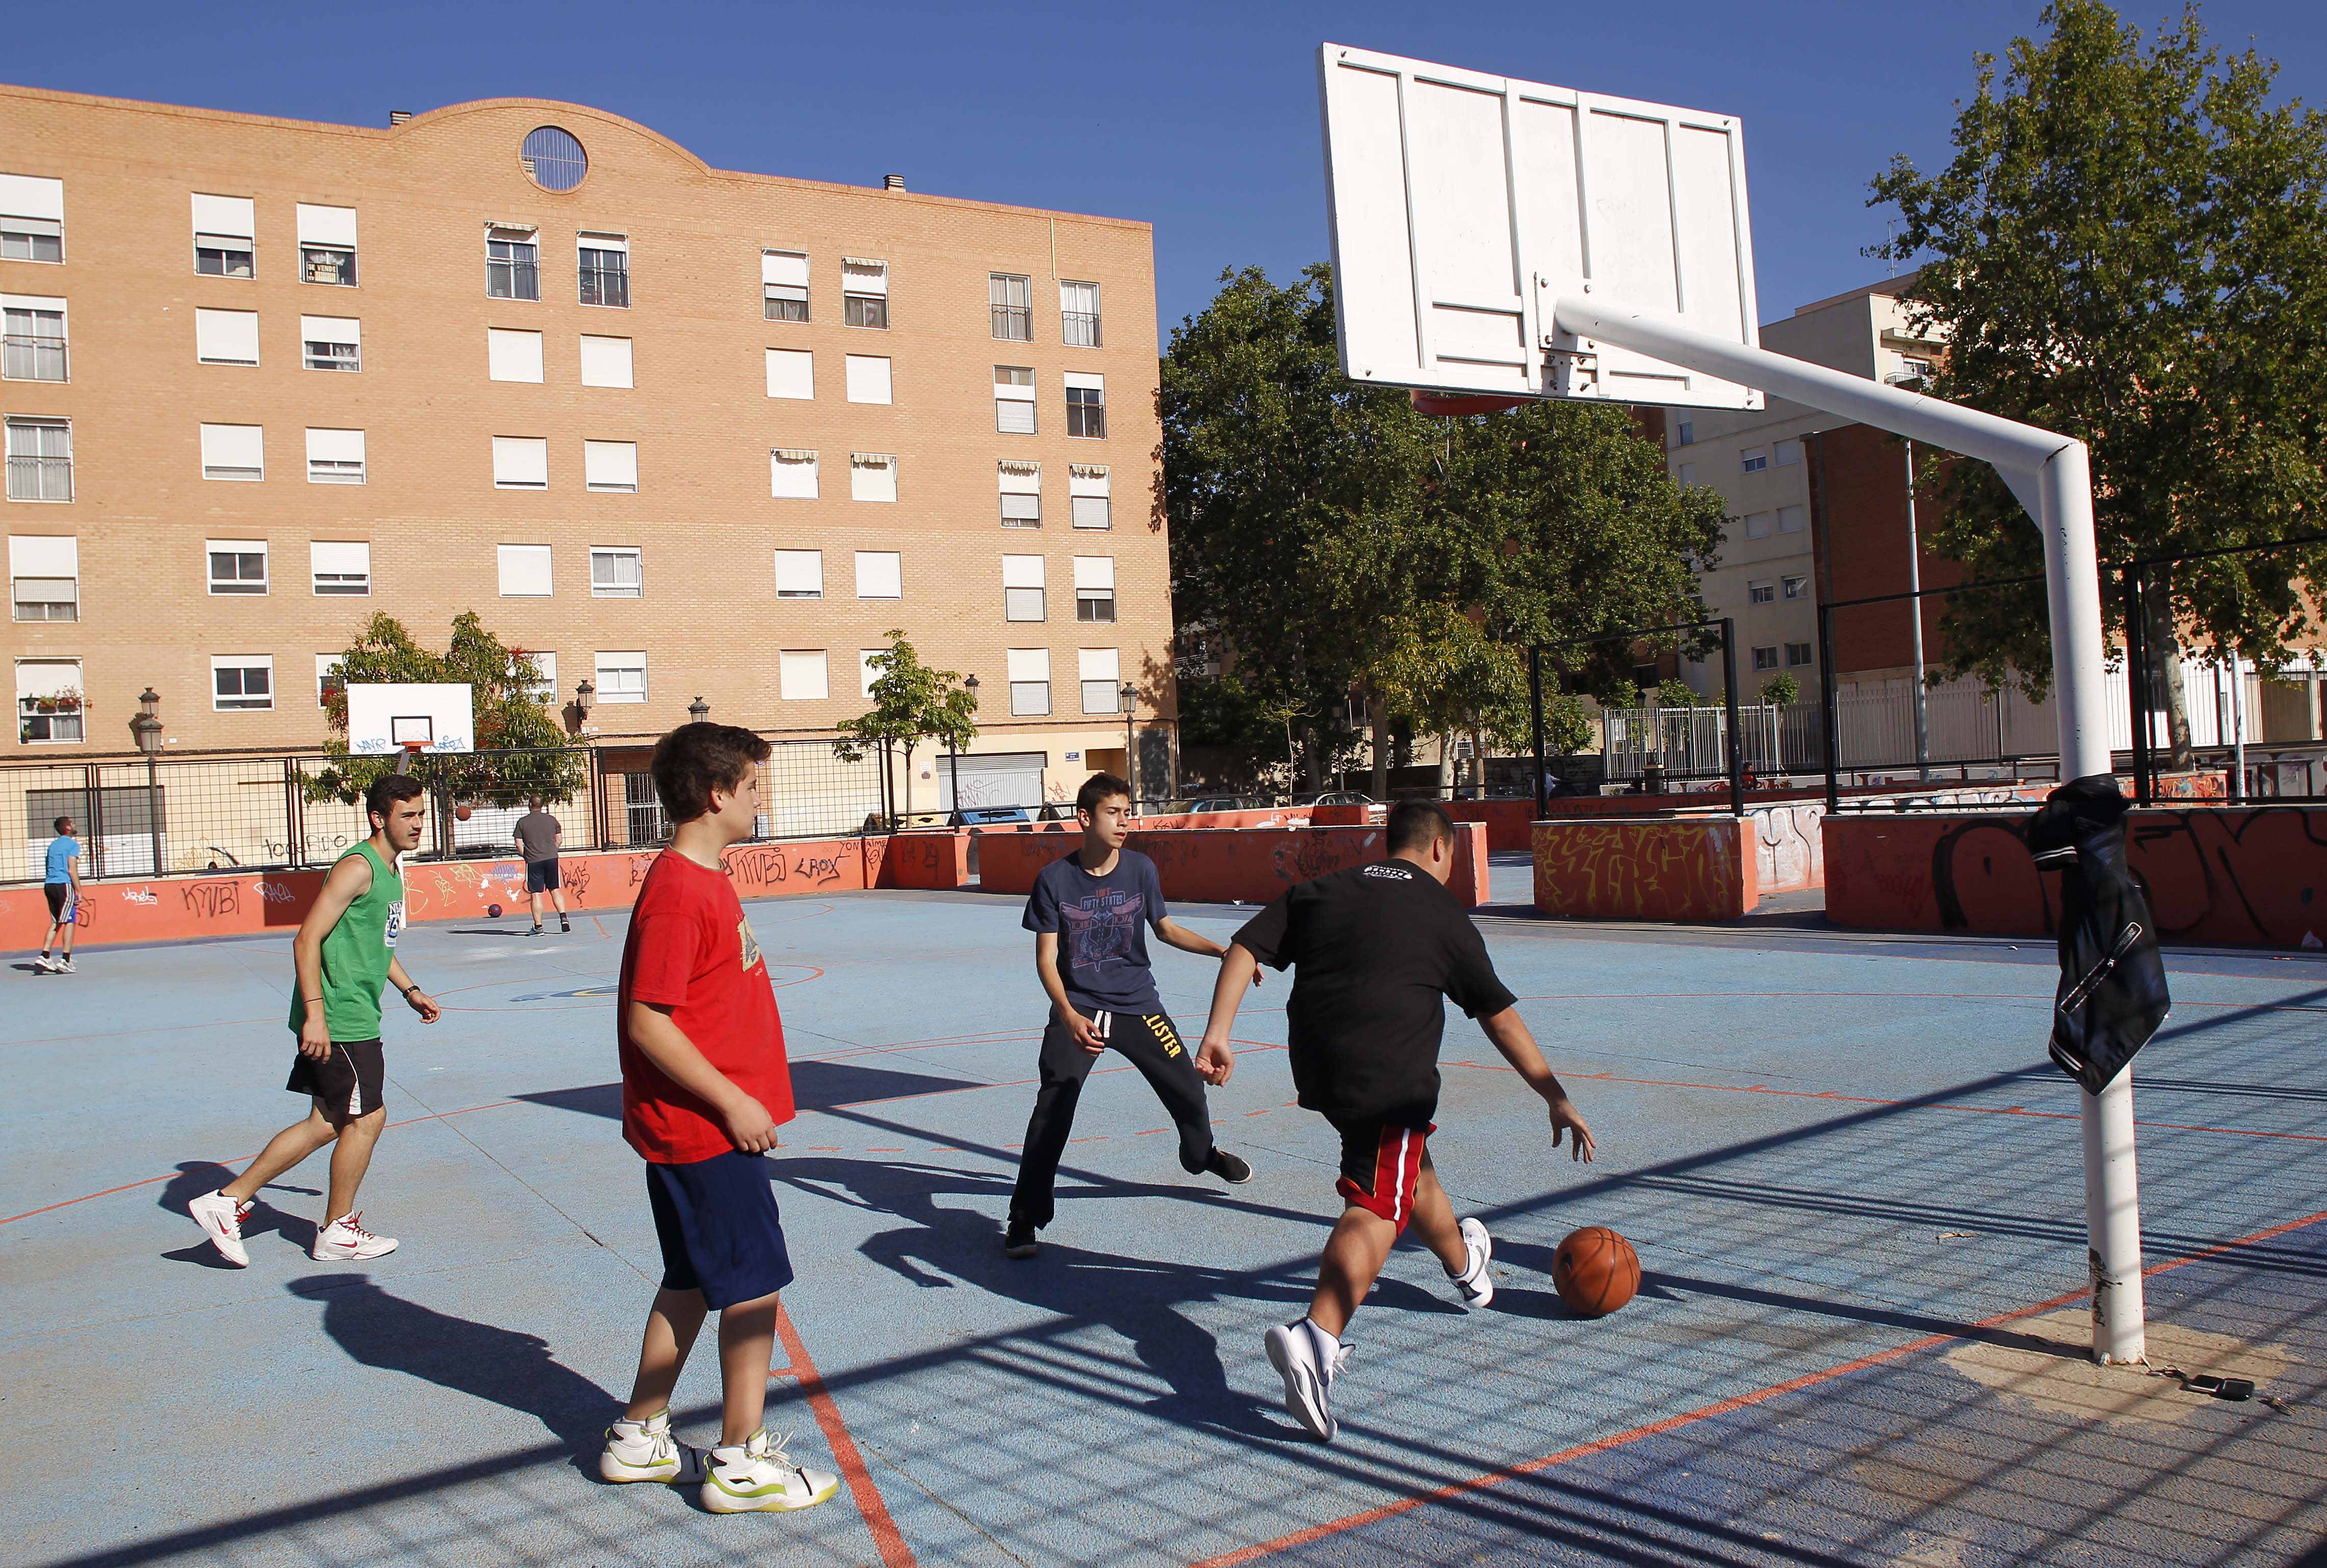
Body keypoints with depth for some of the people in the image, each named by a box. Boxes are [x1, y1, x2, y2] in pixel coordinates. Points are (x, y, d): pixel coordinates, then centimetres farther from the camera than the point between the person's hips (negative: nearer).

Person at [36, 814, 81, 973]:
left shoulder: (53, 845, 20)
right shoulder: (73, 845, -5)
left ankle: (44, 956, 4)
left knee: (55, 922, 13)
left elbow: (51, 867, 22)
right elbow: (72, 870, -12)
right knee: (69, 922, -5)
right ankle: (65, 961, -8)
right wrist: (79, 891, -11)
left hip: (49, 884, 8)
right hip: (64, 884, -8)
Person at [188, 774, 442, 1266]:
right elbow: (308, 939, -21)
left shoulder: (392, 869, 14)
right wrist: (315, 1014, -25)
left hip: (351, 1017, 10)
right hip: (337, 1018, -10)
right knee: (366, 1117, 2)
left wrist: (409, 991, 24)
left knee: (328, 1123, 12)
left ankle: (228, 1201, 19)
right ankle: (337, 1232, 17)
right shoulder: (358, 868, -16)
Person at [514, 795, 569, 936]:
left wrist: (527, 856, 11)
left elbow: (519, 845, -3)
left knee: (536, 894, 1)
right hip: (552, 858, 2)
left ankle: (538, 927, 0)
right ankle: (563, 918, -2)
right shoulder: (552, 820, 6)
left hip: (533, 861, -2)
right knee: (555, 890, 11)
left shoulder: (522, 822, -1)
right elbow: (558, 840, 9)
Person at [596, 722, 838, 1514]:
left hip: (714, 1118, 10)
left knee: (692, 1282, 18)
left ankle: (638, 1441, 30)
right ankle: (741, 1463, 12)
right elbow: (647, 1022, -23)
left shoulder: (706, 882, 11)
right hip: (702, 1128, -10)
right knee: (754, 1283, 0)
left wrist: (741, 1098, 19)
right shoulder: (677, 892, -20)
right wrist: (732, 1101, -20)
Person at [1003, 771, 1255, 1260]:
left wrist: (1224, 951, -1)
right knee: (1052, 1108, -17)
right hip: (1077, 1008, -3)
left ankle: (1201, 1152, 45)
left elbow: (1167, 929, 10)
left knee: (1188, 1088, 9)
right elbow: (1046, 958, -10)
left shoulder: (1140, 869, -5)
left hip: (1137, 1004, 3)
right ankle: (1025, 1218, -3)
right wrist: (1069, 1015, -25)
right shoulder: (1055, 879, -12)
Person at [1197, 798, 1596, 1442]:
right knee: (1376, 1206, -11)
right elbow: (1501, 1019, 8)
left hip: (1318, 1065, 6)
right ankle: (1317, 1337, -35)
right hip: (1391, 1077, -6)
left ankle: (1465, 1262, 55)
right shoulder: (1443, 913, 5)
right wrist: (1556, 1098, 15)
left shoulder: (1319, 889, 15)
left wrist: (1218, 1032, 3)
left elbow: (1246, 947, 5)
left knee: (1407, 1164, 29)